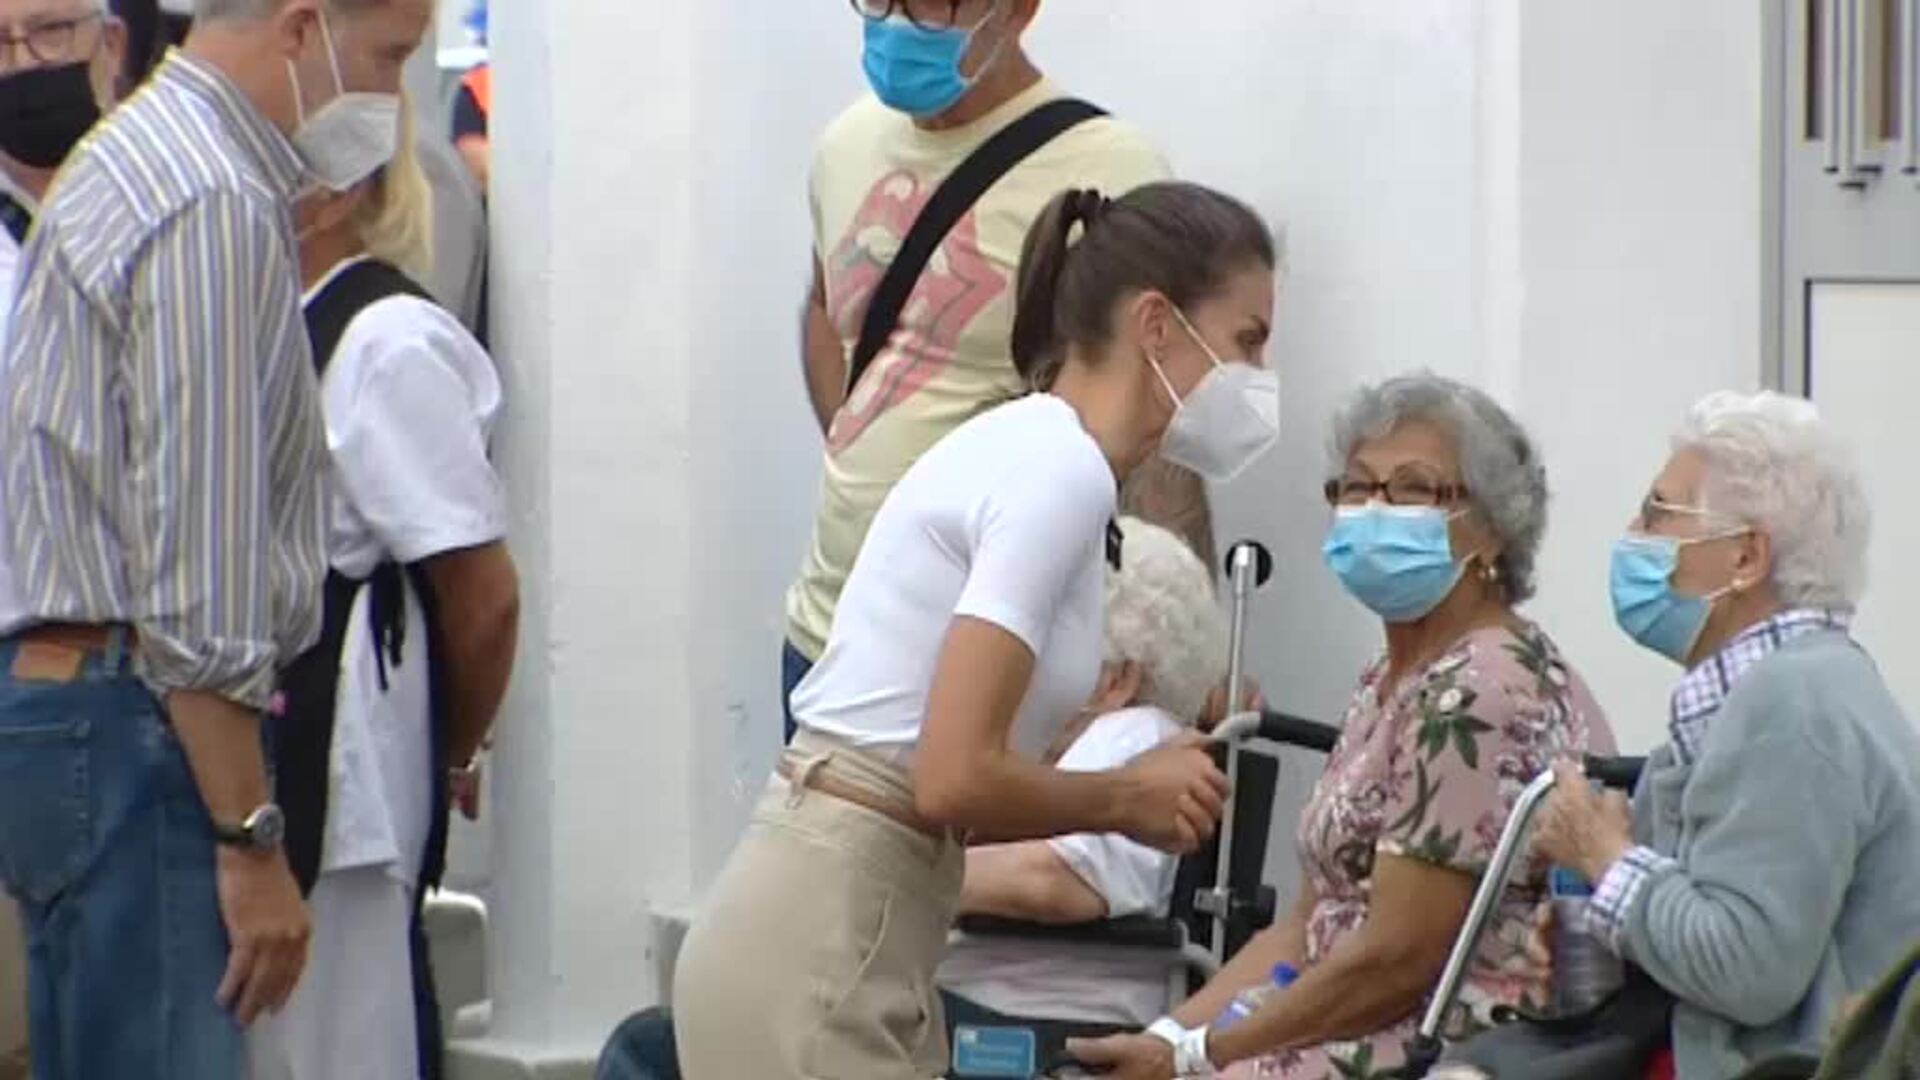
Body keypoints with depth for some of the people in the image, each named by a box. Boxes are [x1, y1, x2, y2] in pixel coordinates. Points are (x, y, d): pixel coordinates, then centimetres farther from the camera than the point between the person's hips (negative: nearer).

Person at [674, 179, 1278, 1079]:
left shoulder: (1033, 450, 16)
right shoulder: (1060, 472, -13)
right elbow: (956, 777, -21)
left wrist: (1129, 794, 10)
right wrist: (1127, 798, -4)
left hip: (830, 934, 10)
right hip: (820, 951, -10)